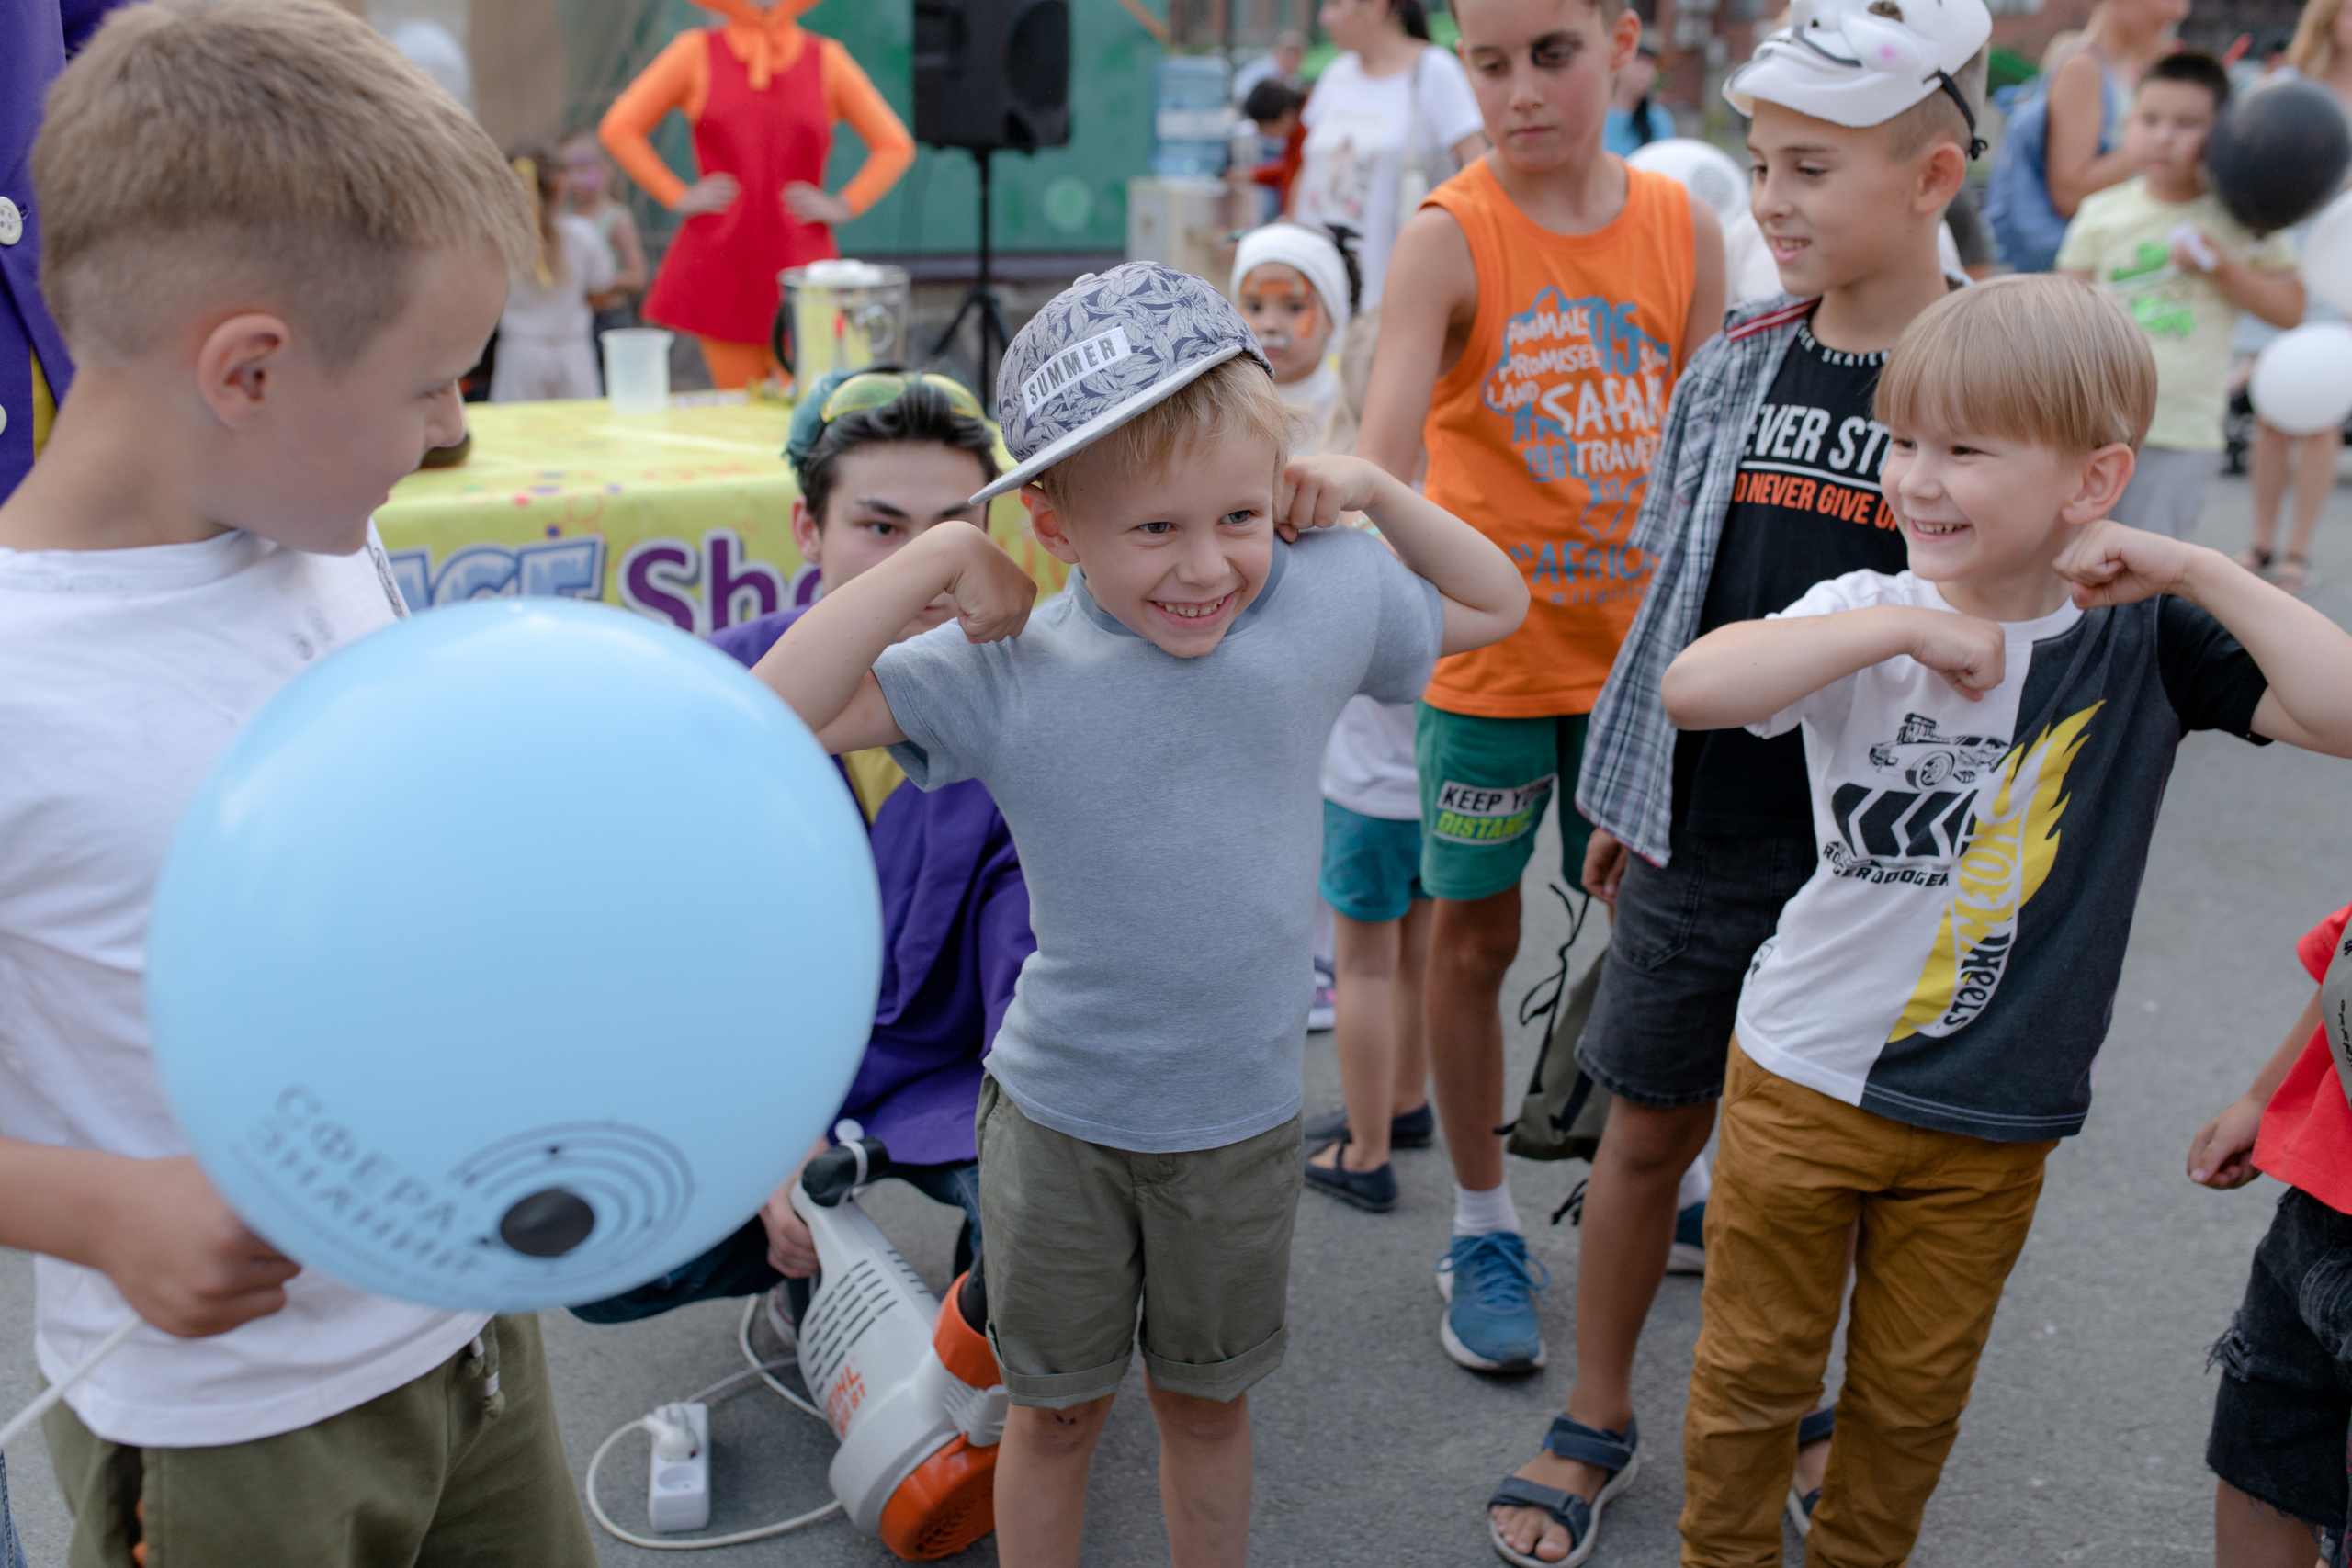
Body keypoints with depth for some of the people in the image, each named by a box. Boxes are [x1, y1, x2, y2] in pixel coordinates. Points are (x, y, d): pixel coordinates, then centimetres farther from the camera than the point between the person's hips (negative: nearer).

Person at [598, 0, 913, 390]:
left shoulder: (827, 59, 9)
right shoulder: (696, 52, 8)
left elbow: (895, 146, 12)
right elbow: (619, 129, 8)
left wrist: (842, 205, 0)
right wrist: (678, 197, -1)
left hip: (801, 266, 0)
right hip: (721, 266, 0)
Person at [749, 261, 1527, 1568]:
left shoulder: (1324, 601, -9)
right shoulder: (1004, 673, -16)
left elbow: (1497, 605, 10)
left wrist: (1374, 491, -4)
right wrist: (934, 560, -24)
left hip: (1241, 1118, 2)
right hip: (1059, 1117, -1)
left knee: (1207, 1401, 22)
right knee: (1057, 1410, 19)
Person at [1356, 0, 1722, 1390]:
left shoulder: (1685, 229, 0)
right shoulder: (1450, 237, -11)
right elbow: (1387, 434, -25)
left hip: (1640, 648, 3)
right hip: (1488, 650, -3)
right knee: (1475, 935, 8)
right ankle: (1484, 1228, 26)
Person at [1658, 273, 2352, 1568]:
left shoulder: (2145, 640, -6)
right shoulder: (1869, 615, -12)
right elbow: (1690, 689, -29)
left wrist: (2195, 570, -21)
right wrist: (1903, 628, -30)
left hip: (1991, 1120, 1)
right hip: (1805, 1081, -1)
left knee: (1913, 1398, 19)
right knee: (1754, 1371, 15)